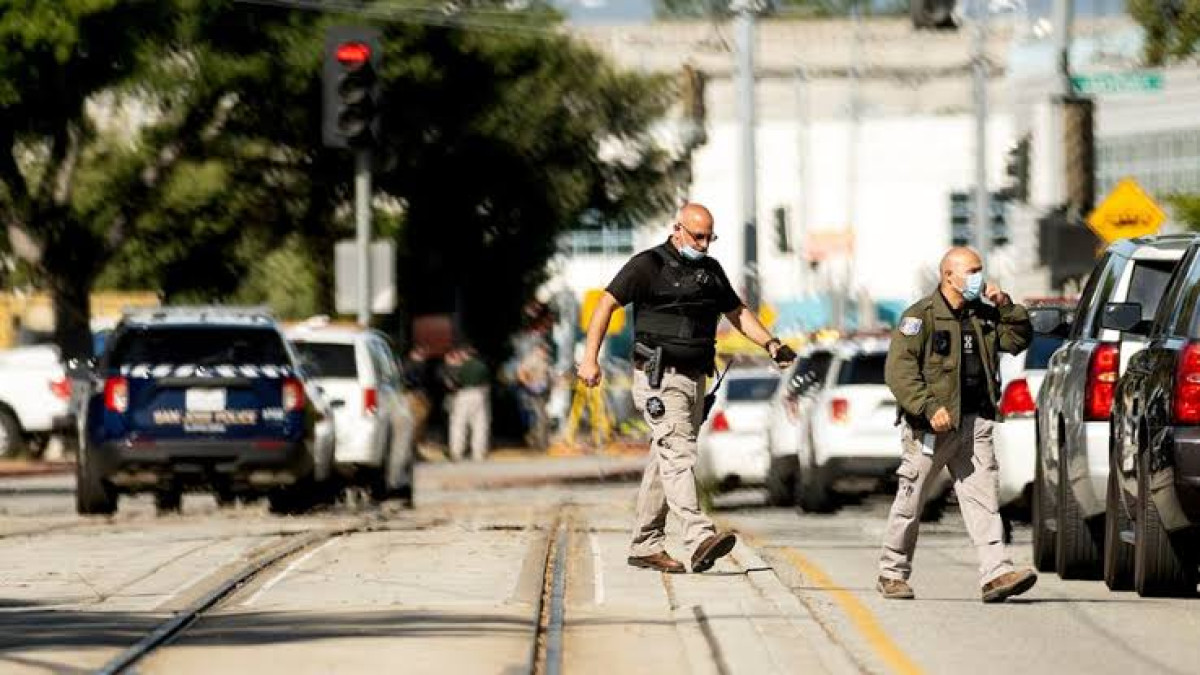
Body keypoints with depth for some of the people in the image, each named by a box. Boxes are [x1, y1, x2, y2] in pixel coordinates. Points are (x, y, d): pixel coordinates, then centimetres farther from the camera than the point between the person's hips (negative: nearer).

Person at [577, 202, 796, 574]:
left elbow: (737, 312, 27)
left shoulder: (710, 270, 17)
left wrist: (771, 344, 13)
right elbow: (606, 305, -6)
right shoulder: (648, 265, -4)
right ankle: (699, 537, -33)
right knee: (678, 452, -19)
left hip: (694, 377, 7)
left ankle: (644, 546, 15)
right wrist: (591, 358, -15)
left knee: (666, 460, 9)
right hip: (659, 377, -7)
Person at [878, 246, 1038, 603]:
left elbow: (1019, 339, 18)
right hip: (931, 427, -5)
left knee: (982, 498, -6)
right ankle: (892, 574, 17)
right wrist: (929, 407, -23)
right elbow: (899, 369, -14)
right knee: (910, 502, 4)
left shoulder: (984, 316, 16)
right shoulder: (921, 316, -6)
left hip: (974, 425, 5)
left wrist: (1006, 307, 3)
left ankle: (997, 574, -15)